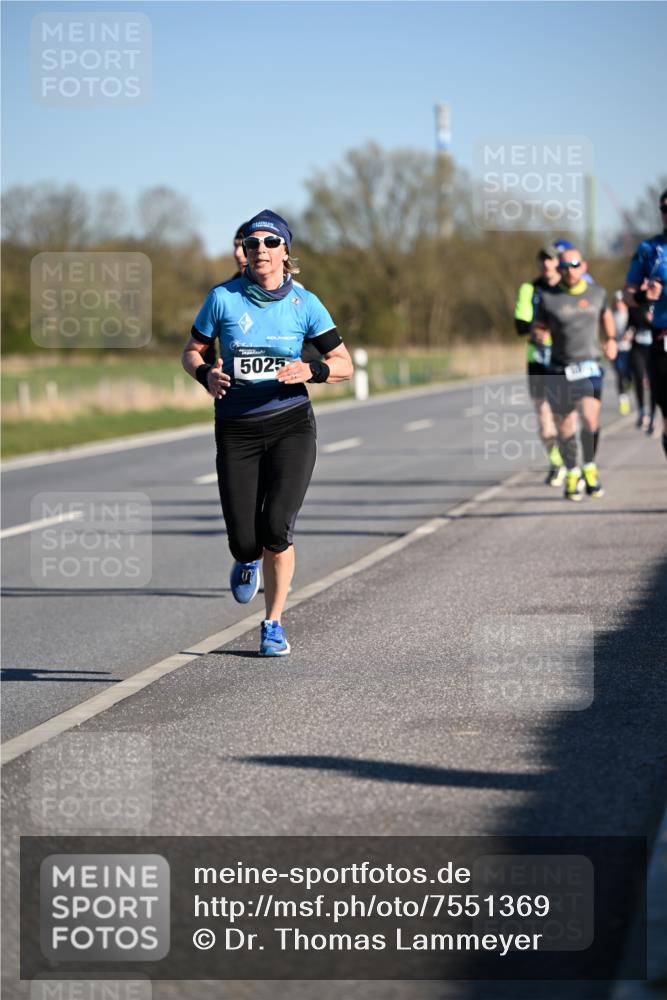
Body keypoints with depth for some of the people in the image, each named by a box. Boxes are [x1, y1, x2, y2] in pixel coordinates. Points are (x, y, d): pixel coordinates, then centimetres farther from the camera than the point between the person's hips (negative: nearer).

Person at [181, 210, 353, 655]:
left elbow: (344, 364, 3)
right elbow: (192, 351, 9)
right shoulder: (223, 298, -2)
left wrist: (310, 371, -18)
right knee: (244, 539, -4)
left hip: (291, 425, -1)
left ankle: (274, 624, 4)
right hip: (236, 429, 1)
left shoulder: (303, 303, -2)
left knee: (276, 528, -16)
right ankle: (249, 560, 36)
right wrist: (206, 375, -13)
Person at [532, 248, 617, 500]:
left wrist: (611, 339, 16)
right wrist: (540, 336, -16)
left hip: (590, 367, 0)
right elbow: (538, 327, 6)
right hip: (560, 370, 0)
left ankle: (590, 468, 1)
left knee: (590, 417, -20)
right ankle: (572, 473, 25)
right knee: (566, 426, 5)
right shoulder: (548, 298, -2)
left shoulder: (597, 293, 6)